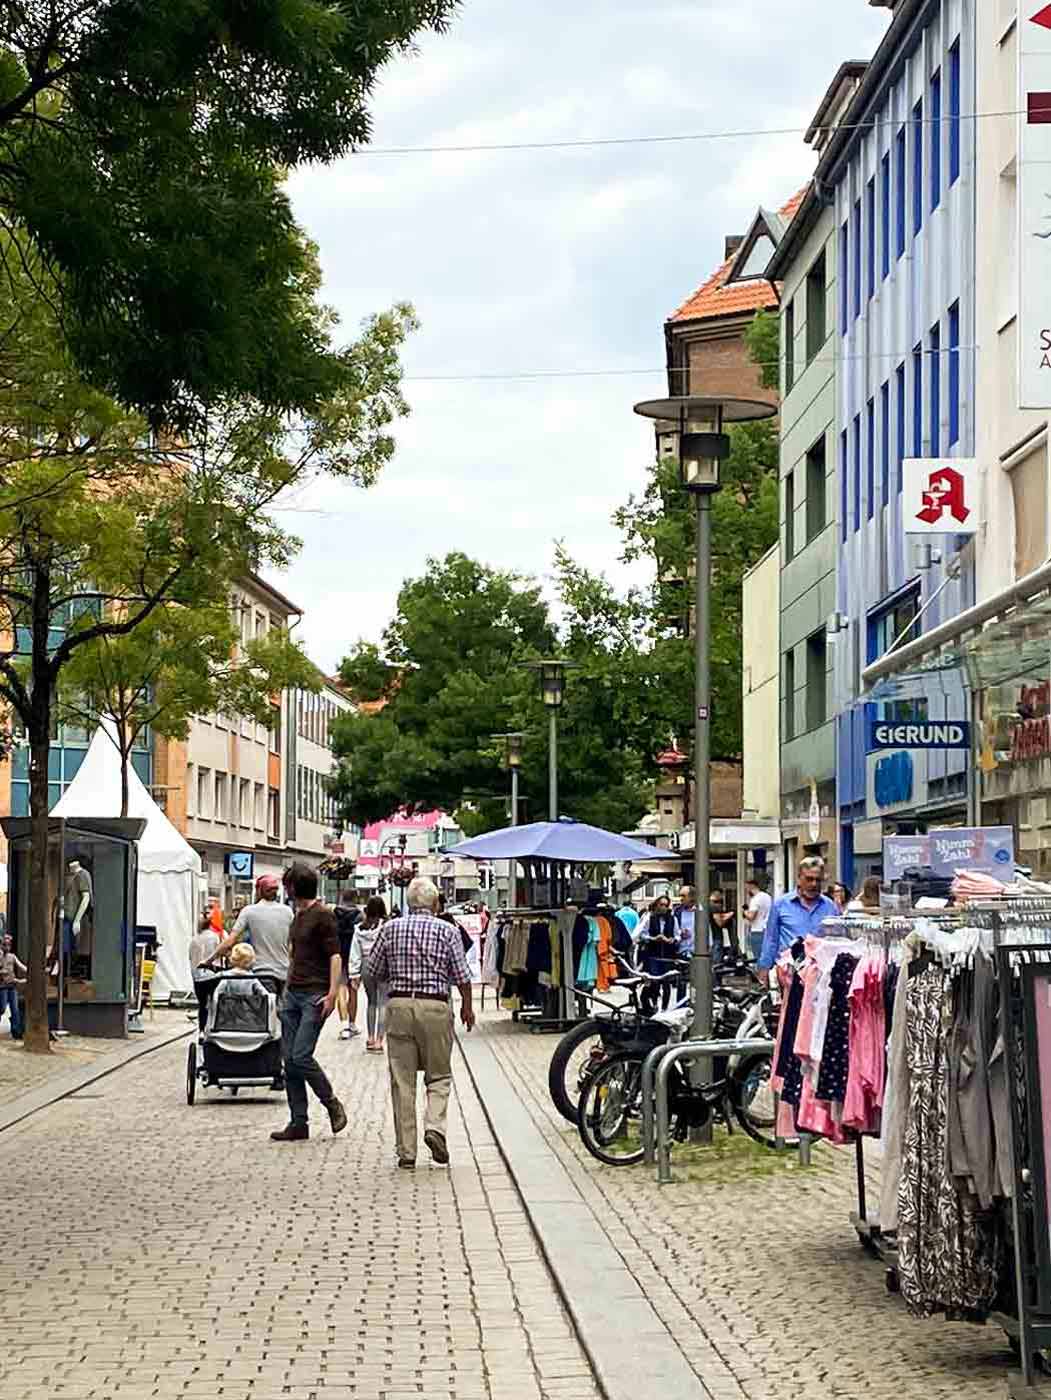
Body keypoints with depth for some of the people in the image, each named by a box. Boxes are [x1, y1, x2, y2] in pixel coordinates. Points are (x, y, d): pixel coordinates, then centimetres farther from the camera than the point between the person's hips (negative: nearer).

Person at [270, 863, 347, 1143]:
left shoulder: (323, 916, -8)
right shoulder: (298, 915, 17)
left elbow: (335, 956, -13)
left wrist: (332, 993, -20)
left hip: (315, 996, -8)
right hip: (292, 994, 9)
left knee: (301, 1057, -14)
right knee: (289, 1060, 4)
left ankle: (332, 1105, 7)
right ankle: (298, 1122, 8)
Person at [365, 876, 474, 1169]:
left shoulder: (390, 928, 5)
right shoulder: (446, 930, 0)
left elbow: (372, 971, 8)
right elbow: (462, 976, 1)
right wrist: (467, 1007, 15)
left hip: (398, 1005, 1)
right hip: (435, 1006, -1)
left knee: (402, 1080, 5)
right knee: (439, 1075, 12)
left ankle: (406, 1150, 5)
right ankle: (435, 1126, -12)